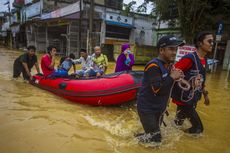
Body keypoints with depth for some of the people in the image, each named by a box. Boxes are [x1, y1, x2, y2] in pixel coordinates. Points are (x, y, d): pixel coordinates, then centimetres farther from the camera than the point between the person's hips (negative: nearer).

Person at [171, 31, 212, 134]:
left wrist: (205, 94, 23)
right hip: (185, 99, -8)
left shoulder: (203, 60, 7)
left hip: (193, 99, 9)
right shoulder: (190, 58, -21)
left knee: (178, 123, 22)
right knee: (198, 128, 0)